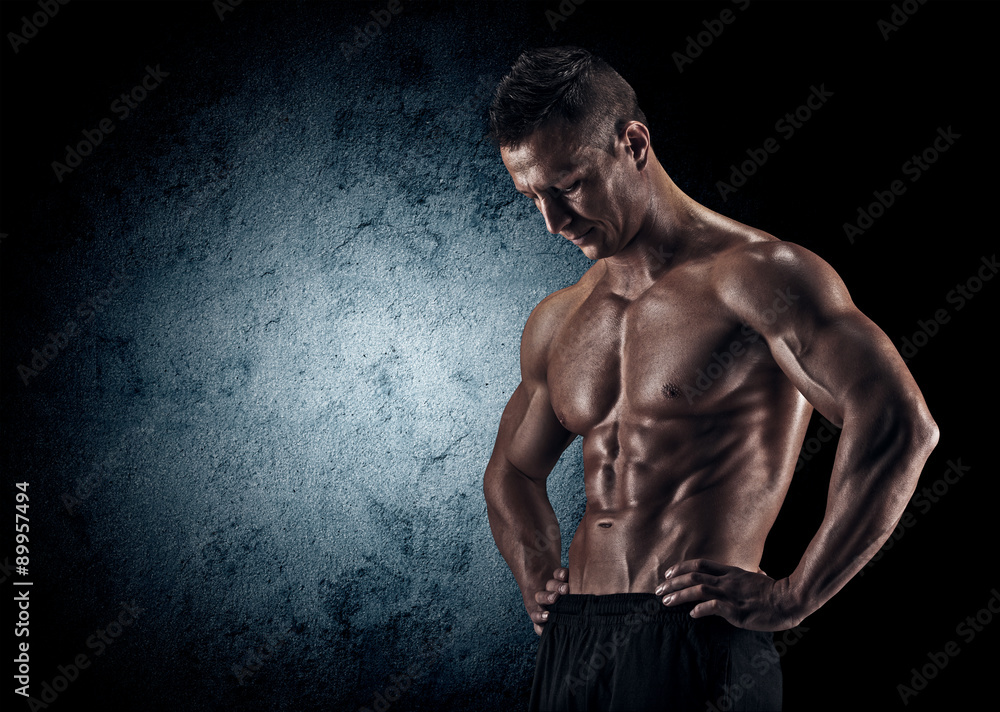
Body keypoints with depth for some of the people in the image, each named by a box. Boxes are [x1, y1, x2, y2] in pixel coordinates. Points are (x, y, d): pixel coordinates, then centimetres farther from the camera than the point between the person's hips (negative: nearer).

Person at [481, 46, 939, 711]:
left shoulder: (755, 273, -8)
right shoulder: (557, 321, 14)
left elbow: (900, 425, -18)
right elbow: (512, 470, 29)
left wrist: (792, 598, -17)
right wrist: (537, 574, 11)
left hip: (694, 650, -6)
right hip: (569, 647, 6)